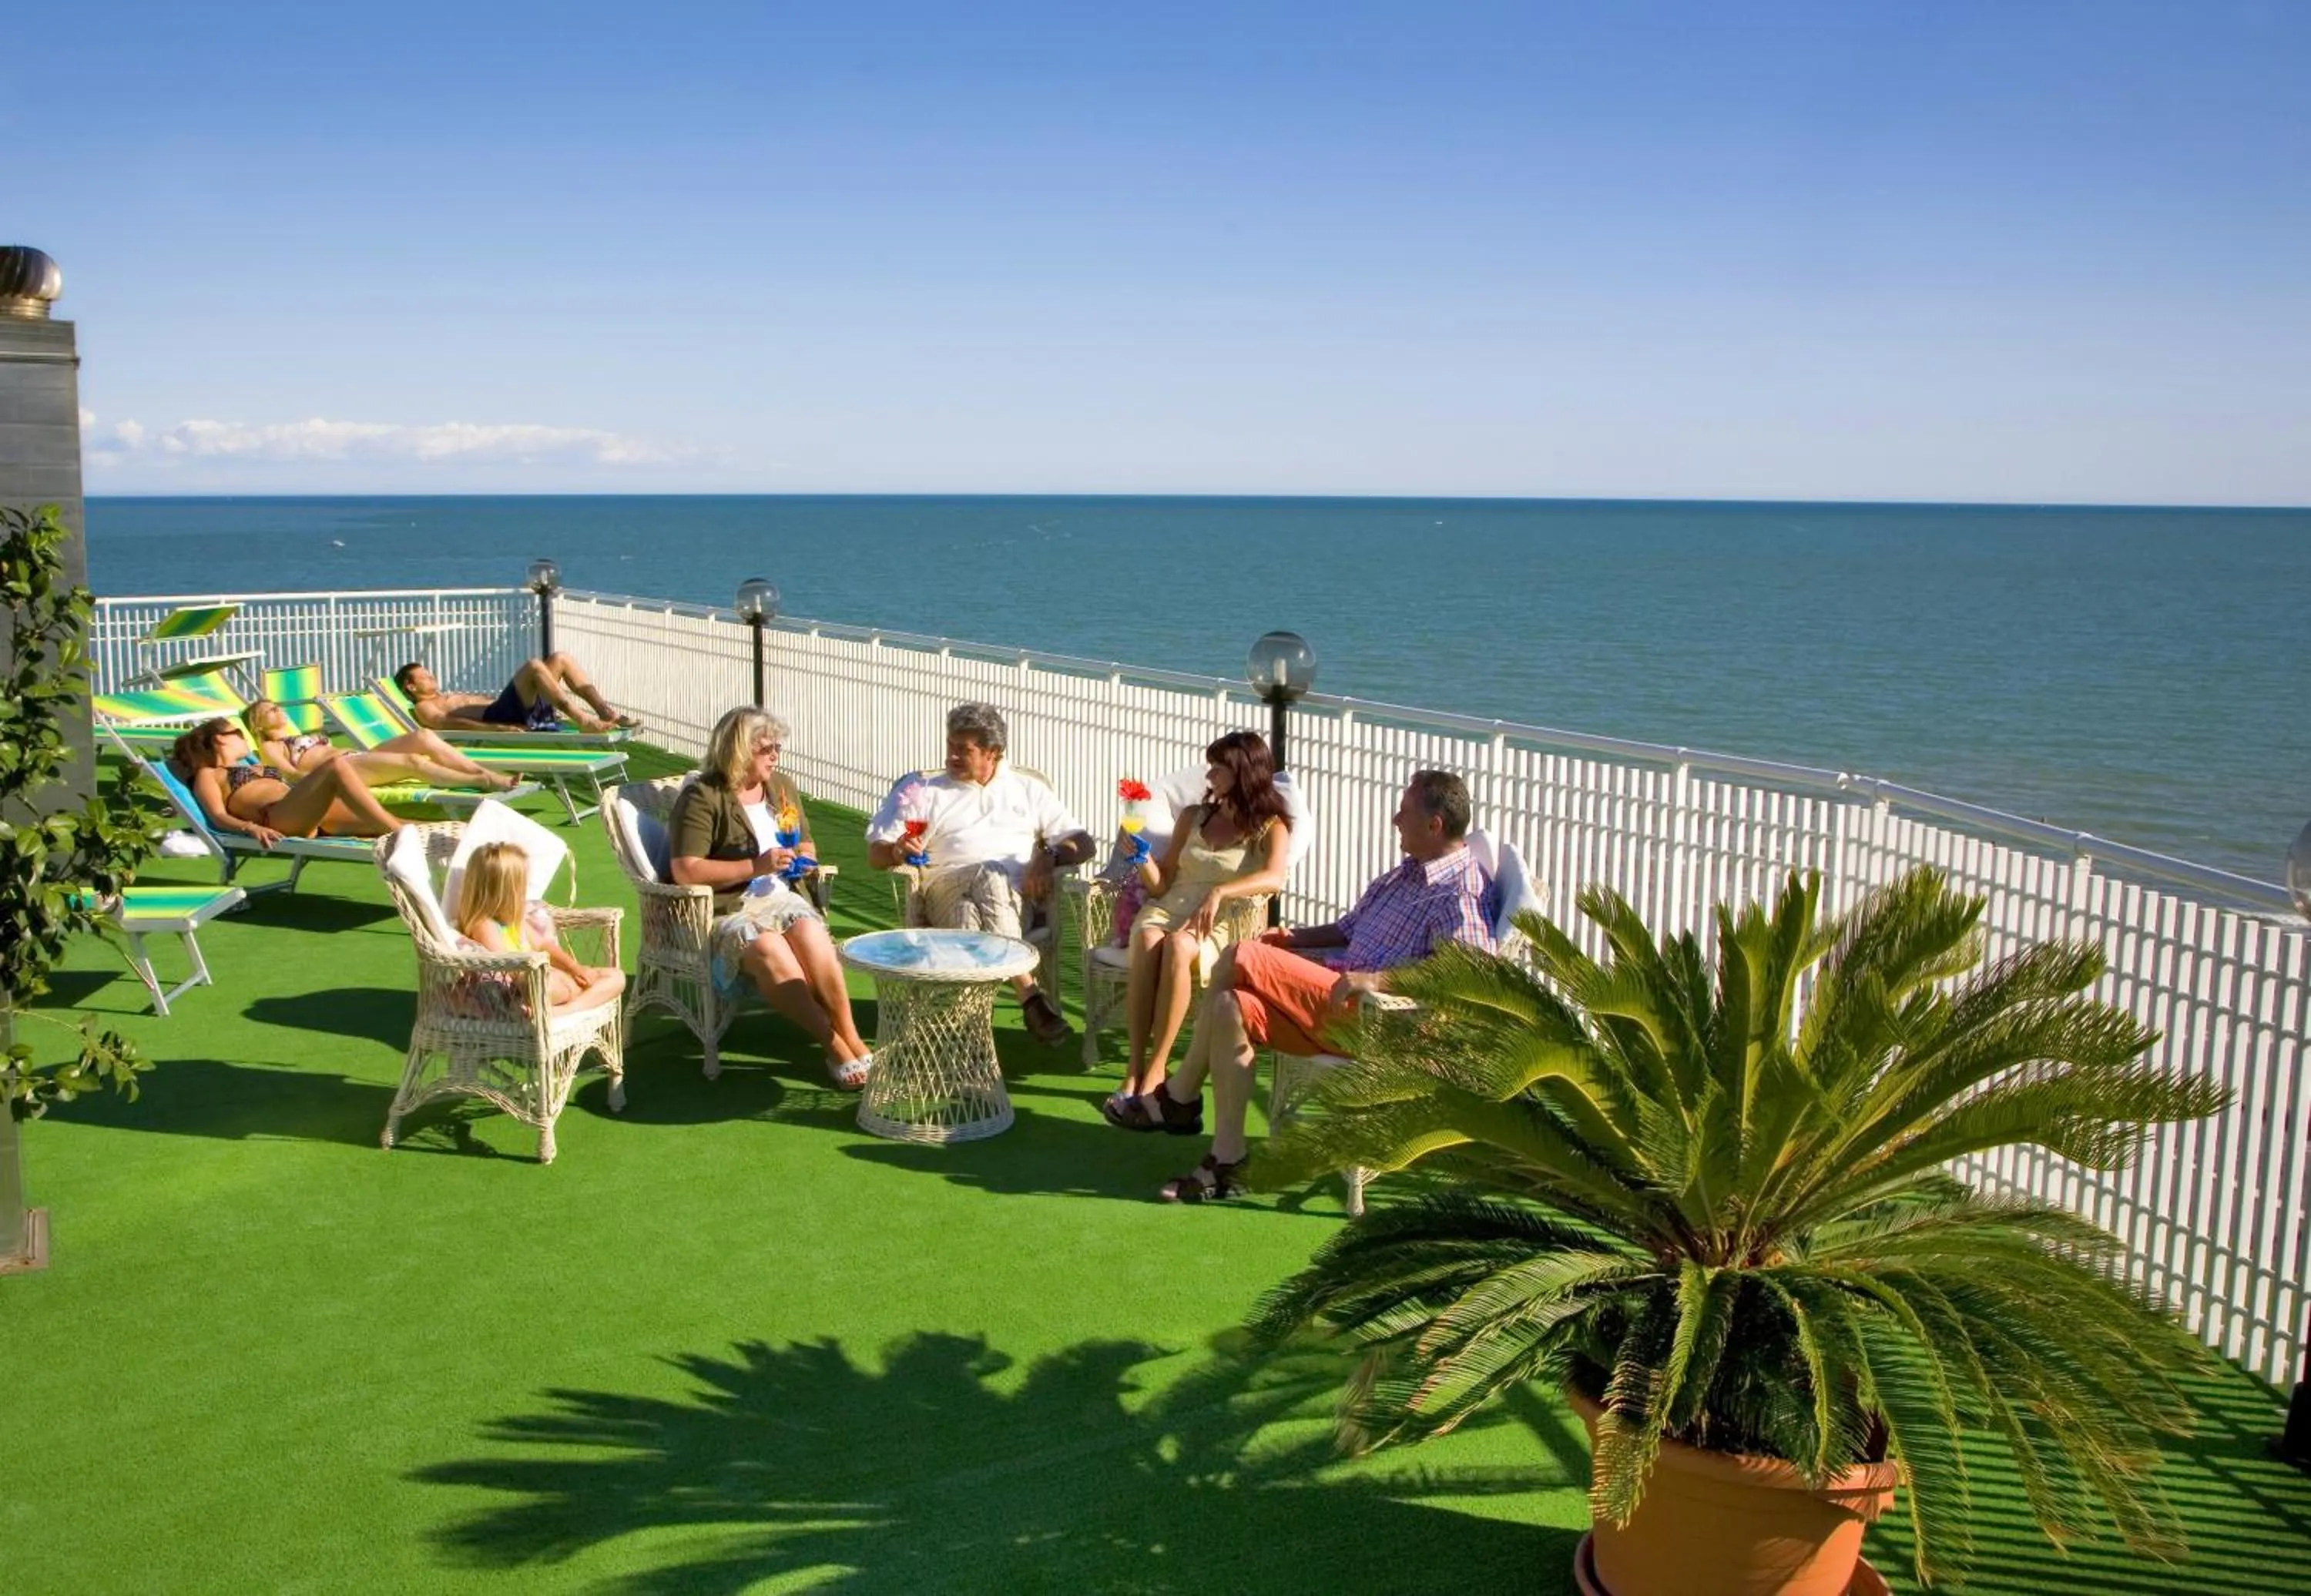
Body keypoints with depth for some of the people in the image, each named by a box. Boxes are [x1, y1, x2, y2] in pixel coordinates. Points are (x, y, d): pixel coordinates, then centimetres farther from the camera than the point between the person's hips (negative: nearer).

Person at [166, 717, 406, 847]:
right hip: (276, 817, -7)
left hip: (315, 814, 7)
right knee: (337, 768, -32)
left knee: (381, 825, -21)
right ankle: (402, 838, -47)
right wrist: (251, 827, -18)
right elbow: (219, 817, 2)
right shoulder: (207, 774, 21)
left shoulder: (252, 767, 40)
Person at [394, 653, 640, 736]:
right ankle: (583, 721, -35)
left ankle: (607, 713, -12)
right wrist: (499, 728, -28)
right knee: (534, 666, -26)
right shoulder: (423, 708, 13)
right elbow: (445, 723, -8)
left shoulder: (454, 697, 40)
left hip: (522, 713, 8)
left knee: (559, 659, 2)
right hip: (499, 716, -8)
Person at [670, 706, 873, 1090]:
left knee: (813, 940, -29)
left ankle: (852, 1040, -26)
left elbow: (807, 846, 30)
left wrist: (800, 859, 4)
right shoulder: (702, 798, -7)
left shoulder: (783, 788, 16)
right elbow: (686, 872, -17)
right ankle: (835, 1047, -30)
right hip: (724, 909, -5)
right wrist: (756, 866, -18)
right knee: (770, 951, -35)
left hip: (780, 897, 5)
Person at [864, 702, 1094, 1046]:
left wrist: (1048, 857, -3)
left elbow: (1084, 843, 19)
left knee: (991, 878, -38)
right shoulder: (925, 793, 25)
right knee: (987, 877, -37)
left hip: (1013, 892, 0)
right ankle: (1029, 994, -49)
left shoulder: (1029, 792, 27)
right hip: (945, 885, 0)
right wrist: (897, 851, -9)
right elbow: (876, 853, 16)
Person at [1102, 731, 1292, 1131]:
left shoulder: (1270, 827, 10)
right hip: (1166, 910, 4)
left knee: (1177, 947, -39)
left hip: (1222, 924, -3)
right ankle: (1135, 1070, -39)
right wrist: (1143, 858, -1)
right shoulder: (1194, 817, 24)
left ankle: (1153, 1074, -36)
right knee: (1147, 941, -35)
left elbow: (1274, 878, -13)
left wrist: (1220, 892, -27)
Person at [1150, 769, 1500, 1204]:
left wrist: (1376, 979, -30)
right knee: (1229, 1007, -13)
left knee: (1240, 959, -19)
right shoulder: (1410, 872, 23)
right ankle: (1226, 1164, -10)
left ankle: (1181, 1095, -4)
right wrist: (1292, 938, 15)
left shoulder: (1461, 891, -9)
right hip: (1335, 1002, 10)